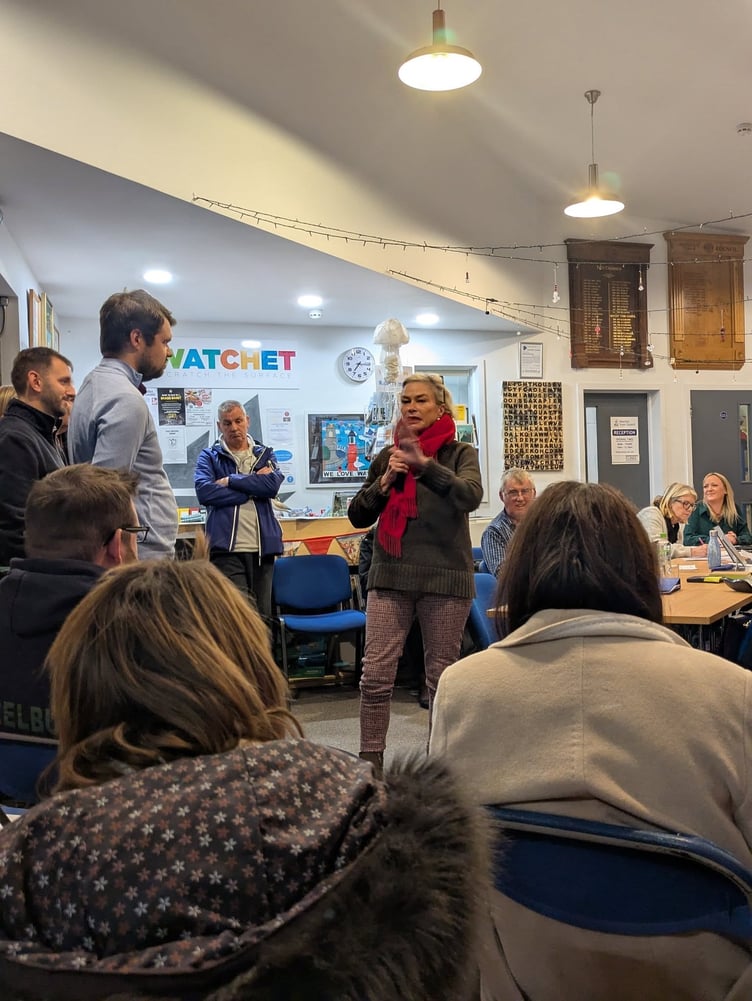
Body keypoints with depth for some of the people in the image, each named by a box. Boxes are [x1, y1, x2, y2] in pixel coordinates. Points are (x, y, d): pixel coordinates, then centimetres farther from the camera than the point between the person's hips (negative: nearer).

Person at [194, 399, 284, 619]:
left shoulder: (265, 454, 18)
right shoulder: (209, 457, 10)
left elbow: (273, 484, -3)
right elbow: (204, 492, -10)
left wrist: (231, 480, -4)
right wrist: (253, 488, -6)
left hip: (262, 546, 4)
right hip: (227, 547, -3)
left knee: (263, 615, 9)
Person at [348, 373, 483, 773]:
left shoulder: (459, 453, 4)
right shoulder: (387, 456, 12)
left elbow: (470, 496, -17)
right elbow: (358, 516, 9)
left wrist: (423, 463, -28)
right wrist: (384, 481, -7)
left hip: (445, 578, -2)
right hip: (391, 575, 2)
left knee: (442, 676, 6)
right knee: (375, 674, -5)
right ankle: (369, 762, 6)